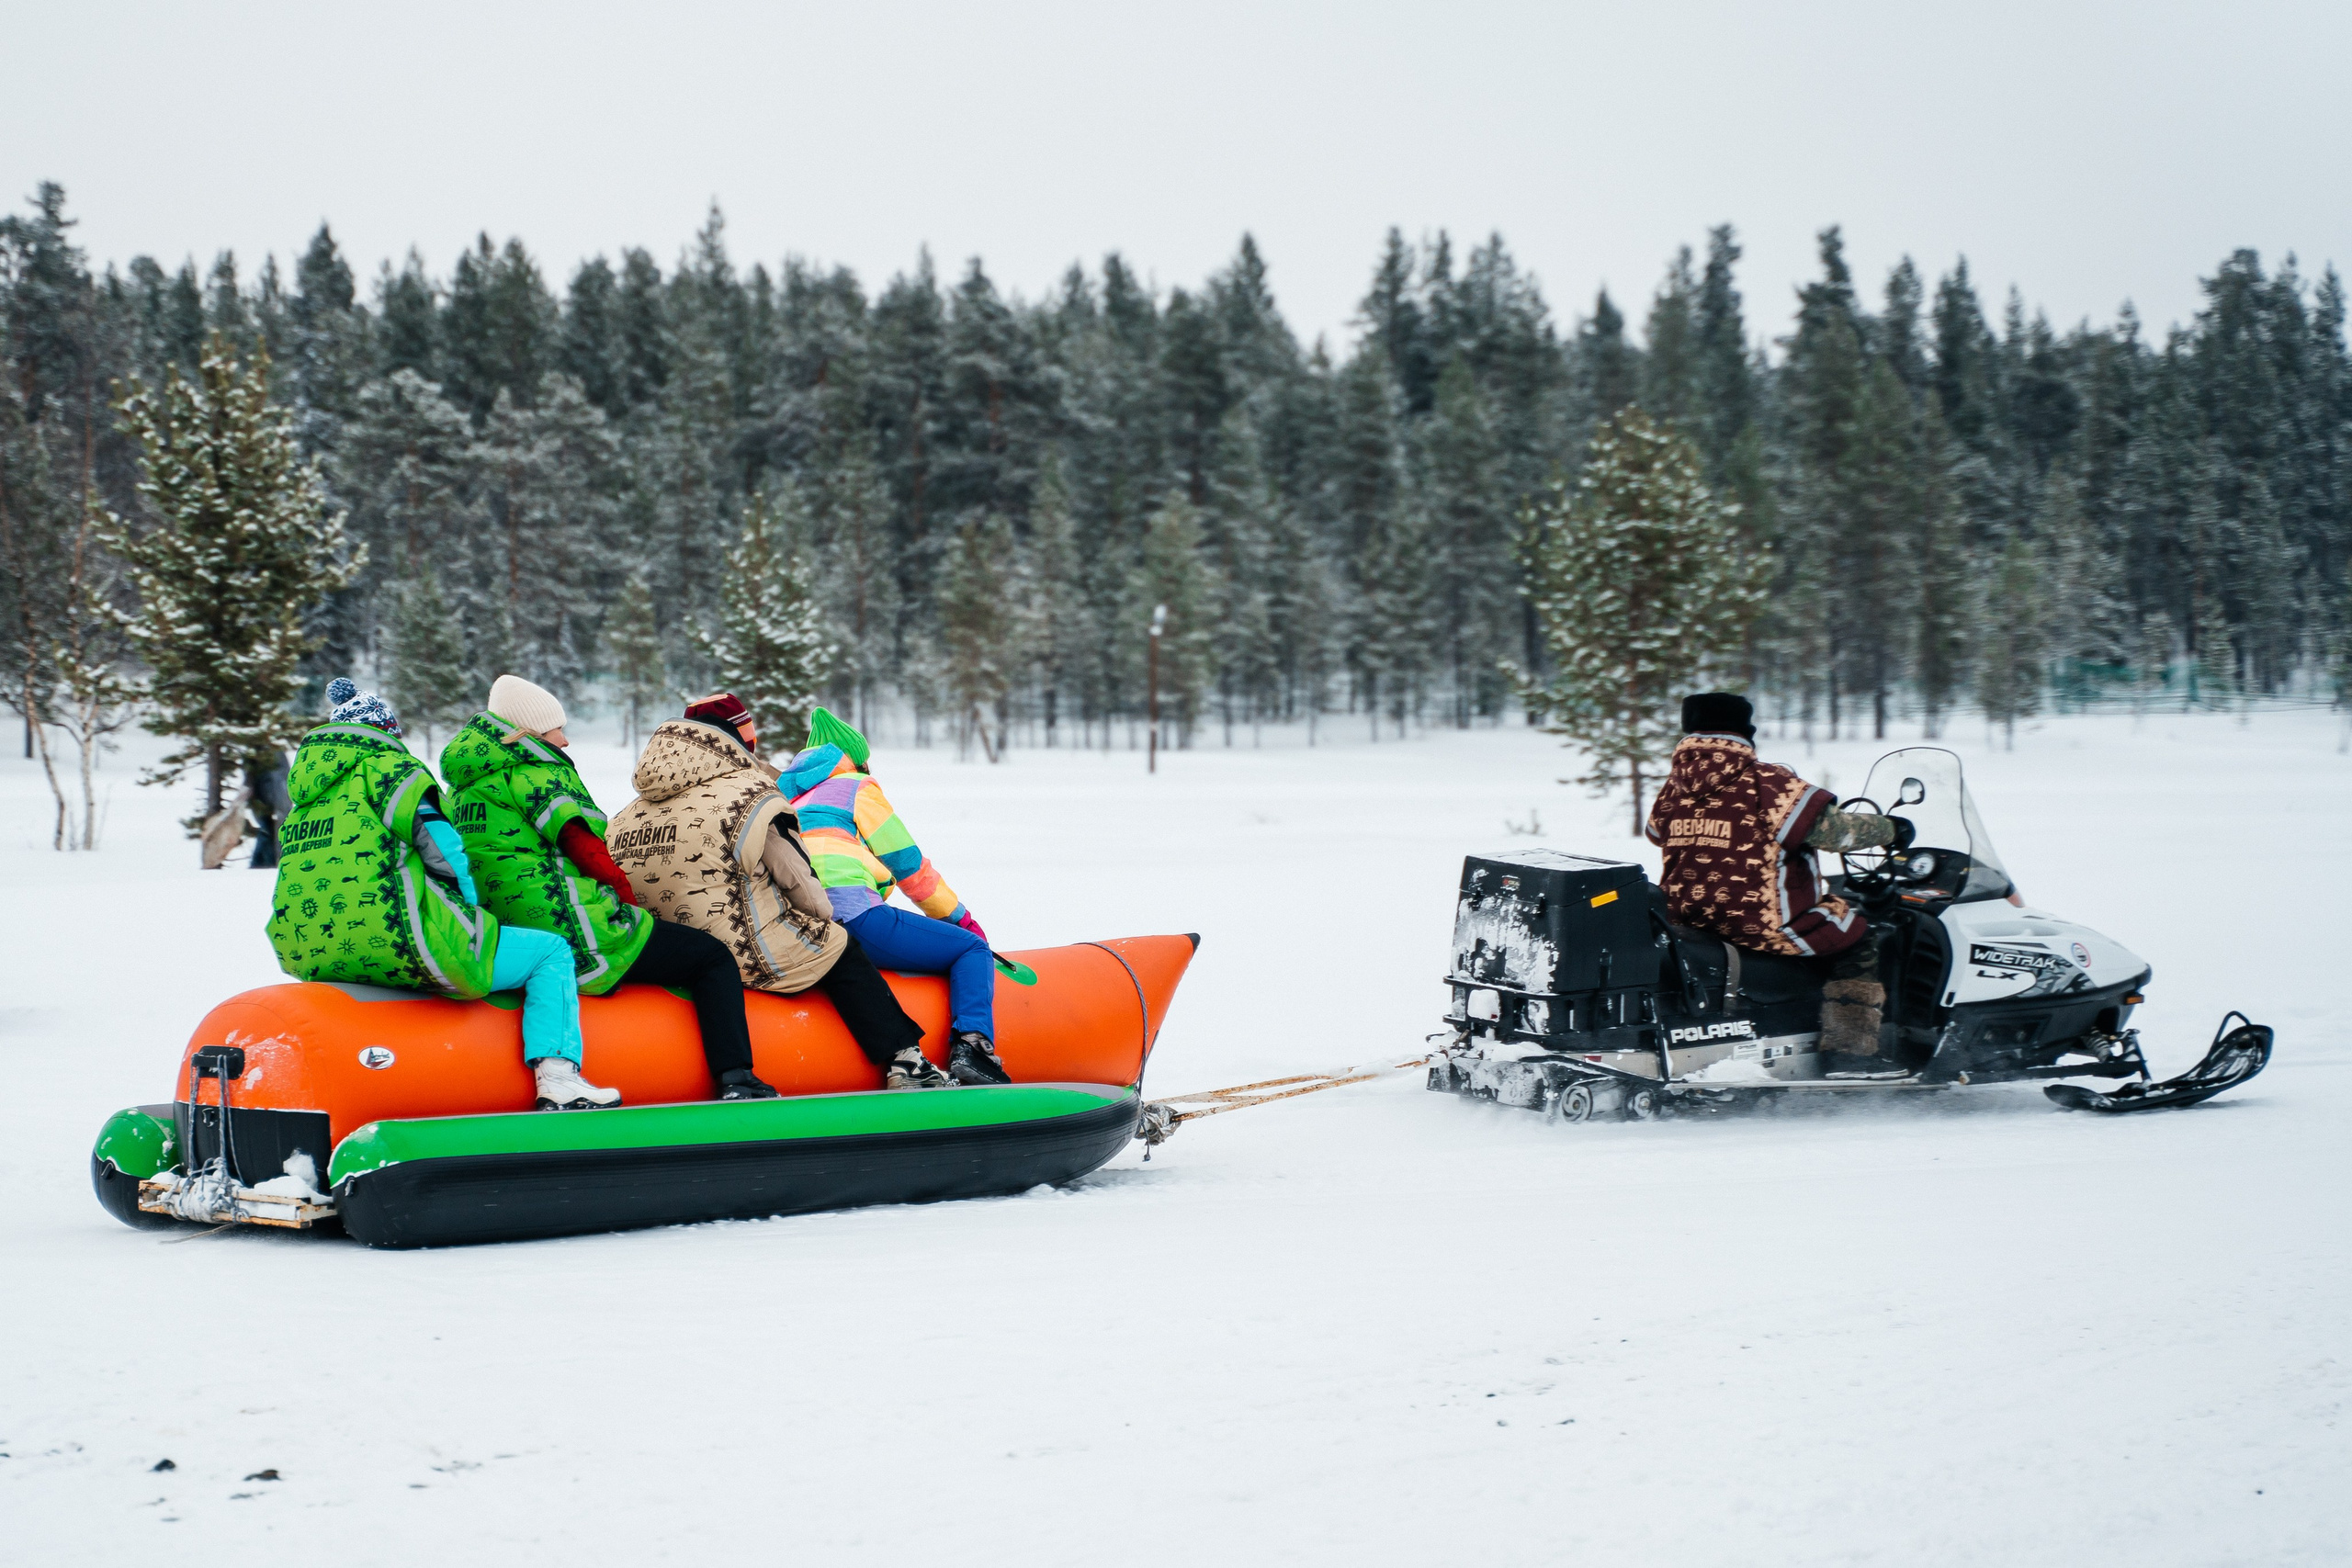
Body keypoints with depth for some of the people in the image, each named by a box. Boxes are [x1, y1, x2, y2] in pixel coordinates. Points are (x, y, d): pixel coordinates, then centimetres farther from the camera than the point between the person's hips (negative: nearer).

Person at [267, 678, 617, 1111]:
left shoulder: (302, 803, 23)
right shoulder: (384, 762, 0)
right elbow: (433, 833, -12)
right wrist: (470, 904, 3)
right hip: (393, 941, -8)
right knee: (551, 953, 5)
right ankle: (558, 1079, -11)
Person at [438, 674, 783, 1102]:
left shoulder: (466, 787, 21)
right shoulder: (535, 770, -6)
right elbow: (584, 846, -15)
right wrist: (631, 900, 0)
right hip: (571, 930, -9)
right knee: (714, 958, 1)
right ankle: (736, 1081, -11)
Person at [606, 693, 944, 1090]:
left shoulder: (624, 819, 8)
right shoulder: (746, 795, -10)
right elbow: (799, 882, -6)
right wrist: (825, 915, 16)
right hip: (755, 960, -7)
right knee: (843, 957, 12)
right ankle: (903, 1063, 8)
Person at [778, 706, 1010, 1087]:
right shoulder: (857, 787, 14)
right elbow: (907, 862, 11)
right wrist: (960, 918, 24)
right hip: (849, 909, -7)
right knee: (972, 950, 4)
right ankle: (971, 1046, -23)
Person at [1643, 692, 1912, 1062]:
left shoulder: (1673, 789, 3)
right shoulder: (1767, 783, -14)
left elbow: (1657, 834, 21)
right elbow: (1830, 828, -17)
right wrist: (1889, 828, 0)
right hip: (1761, 925, -8)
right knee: (1859, 941, 8)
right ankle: (1851, 1048, 2)